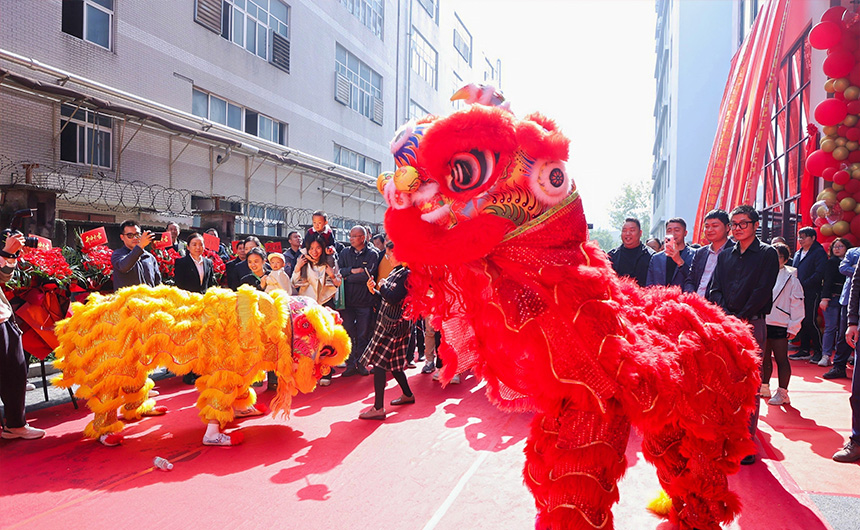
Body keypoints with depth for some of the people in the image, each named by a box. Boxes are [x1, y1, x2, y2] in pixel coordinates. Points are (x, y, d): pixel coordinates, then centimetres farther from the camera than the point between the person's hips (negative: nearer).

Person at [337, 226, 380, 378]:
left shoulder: (372, 255, 1)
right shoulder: (345, 253, 11)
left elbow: (368, 275, -13)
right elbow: (338, 271, -1)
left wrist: (347, 277, -6)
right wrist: (353, 270, -14)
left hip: (365, 301, -2)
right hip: (347, 300, 2)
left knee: (363, 335, 4)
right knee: (347, 333, 2)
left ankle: (361, 363, 15)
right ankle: (351, 364, 10)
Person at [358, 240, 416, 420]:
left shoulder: (406, 274, -15)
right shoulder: (395, 272, 13)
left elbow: (393, 299, -24)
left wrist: (383, 286, -8)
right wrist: (375, 291, 4)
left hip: (394, 324, -9)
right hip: (388, 322, 9)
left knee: (378, 362, -10)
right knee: (393, 363, 17)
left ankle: (378, 408, -7)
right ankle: (408, 395, 35)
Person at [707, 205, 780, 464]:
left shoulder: (767, 254, 3)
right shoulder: (725, 256, 16)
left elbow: (762, 291, -7)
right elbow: (714, 289, 8)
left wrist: (741, 318, -13)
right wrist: (727, 316, -7)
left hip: (752, 324, -4)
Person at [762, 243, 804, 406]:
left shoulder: (790, 278, -4)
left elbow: (797, 303, -6)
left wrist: (793, 327, -9)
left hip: (779, 325, -5)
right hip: (761, 323, 5)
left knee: (781, 359, 2)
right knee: (763, 358, 13)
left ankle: (782, 393, 11)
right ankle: (764, 388, 25)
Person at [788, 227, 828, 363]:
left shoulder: (819, 252, -5)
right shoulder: (798, 254, 18)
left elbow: (819, 274, -14)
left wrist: (803, 285, -16)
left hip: (811, 293, -7)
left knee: (810, 322, -9)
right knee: (801, 322, 9)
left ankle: (818, 351, 3)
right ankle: (804, 350, 16)